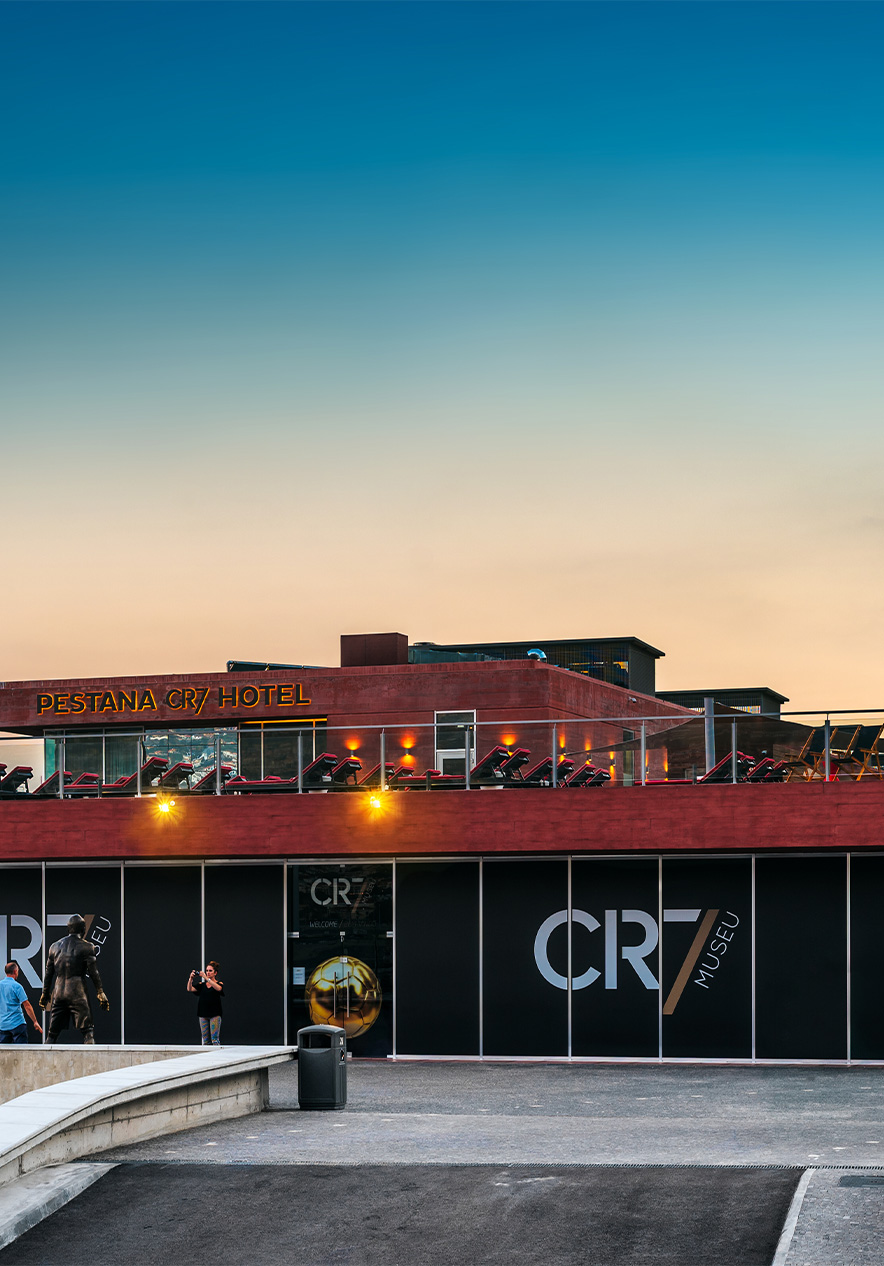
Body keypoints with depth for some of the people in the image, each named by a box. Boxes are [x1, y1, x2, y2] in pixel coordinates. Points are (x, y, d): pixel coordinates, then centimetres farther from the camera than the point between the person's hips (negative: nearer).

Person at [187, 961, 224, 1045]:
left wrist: (206, 978, -27)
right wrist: (191, 979, -17)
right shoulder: (202, 984, 13)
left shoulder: (219, 983, 4)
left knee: (215, 1040, -11)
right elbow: (190, 989, 0)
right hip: (203, 1014, 4)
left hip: (215, 1014, -4)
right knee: (206, 1041, 3)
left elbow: (218, 988, -21)